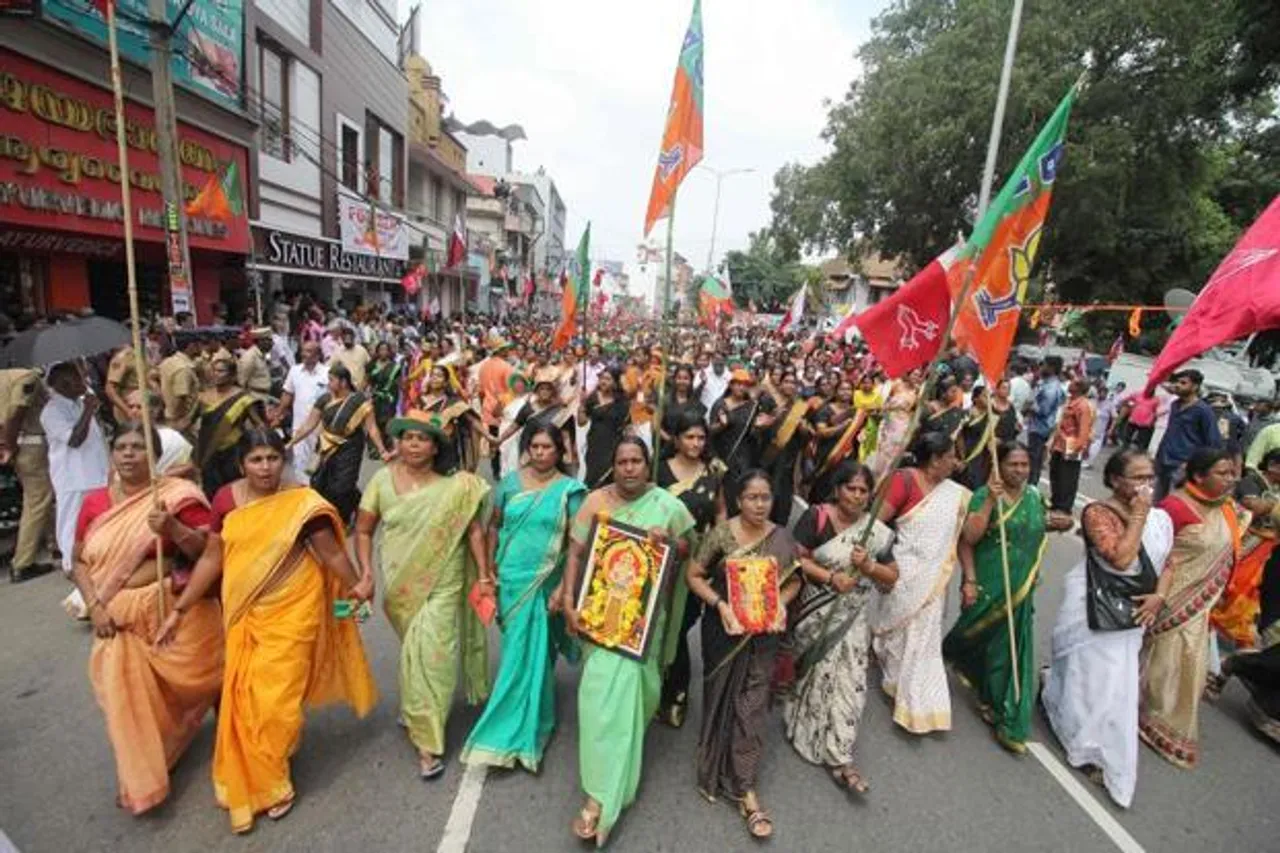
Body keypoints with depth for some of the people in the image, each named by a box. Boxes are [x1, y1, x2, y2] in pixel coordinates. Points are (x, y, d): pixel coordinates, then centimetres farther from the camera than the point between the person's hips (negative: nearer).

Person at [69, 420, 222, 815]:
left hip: (176, 611, -3)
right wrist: (94, 606, -7)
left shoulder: (178, 494, -10)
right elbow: (78, 561, 6)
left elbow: (207, 551, -13)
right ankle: (141, 777, 31)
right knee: (128, 696, 9)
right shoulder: (95, 502, 2)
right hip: (120, 616, 3)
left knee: (193, 681, 10)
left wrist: (173, 528, -30)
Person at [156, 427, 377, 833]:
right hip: (245, 614, 4)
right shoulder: (226, 498, -4)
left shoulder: (302, 503, -17)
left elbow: (331, 553, -10)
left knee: (275, 697, 4)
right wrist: (179, 609, 4)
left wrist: (355, 586, -8)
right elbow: (211, 558, 3)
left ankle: (270, 782, 31)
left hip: (291, 612, -4)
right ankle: (248, 780, 41)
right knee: (244, 695, 14)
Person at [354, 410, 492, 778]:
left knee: (429, 654, -4)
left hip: (442, 583, -2)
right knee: (417, 651, 17)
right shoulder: (382, 479, -3)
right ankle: (420, 716, 44)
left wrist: (483, 574, -8)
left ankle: (428, 740, 14)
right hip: (399, 585, 3)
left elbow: (473, 529, -6)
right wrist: (366, 574, -5)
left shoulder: (456, 485, -10)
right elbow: (363, 530, 3)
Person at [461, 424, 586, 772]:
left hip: (547, 583, -2)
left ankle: (514, 732, 23)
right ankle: (530, 724, 39)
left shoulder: (570, 490, -6)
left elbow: (576, 542, -7)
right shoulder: (511, 481, 1)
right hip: (511, 577, 3)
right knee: (519, 648, 15)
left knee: (533, 651, 4)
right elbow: (494, 525, 8)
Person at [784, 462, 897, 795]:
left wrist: (868, 566, -16)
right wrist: (830, 576, -23)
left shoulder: (878, 531, -1)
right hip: (817, 614, -2)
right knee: (816, 675, 12)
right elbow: (795, 558, -13)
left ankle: (839, 756, 11)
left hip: (853, 619, 2)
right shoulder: (816, 517, -11)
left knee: (849, 680, 0)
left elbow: (892, 578, 3)